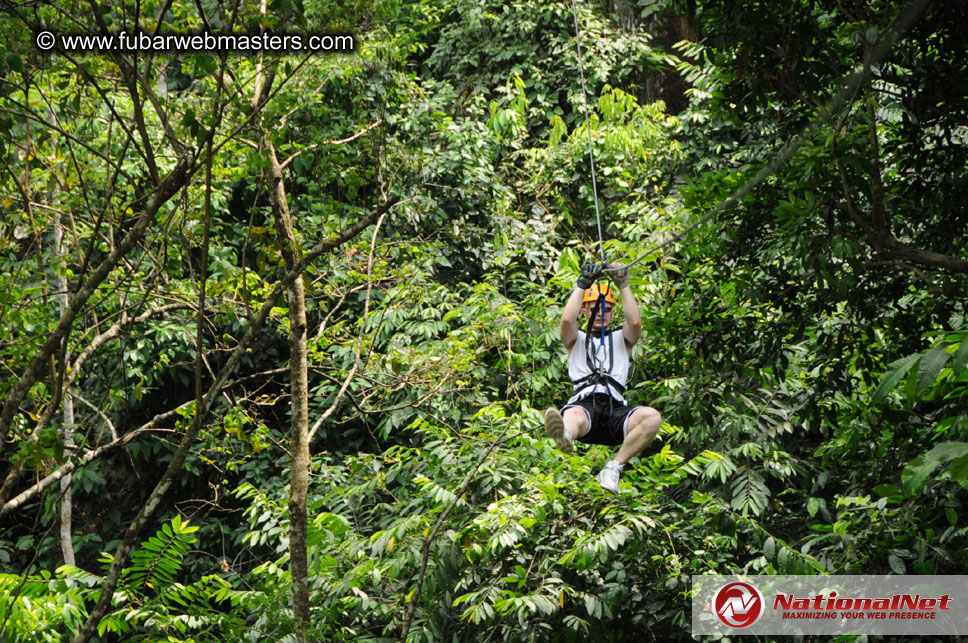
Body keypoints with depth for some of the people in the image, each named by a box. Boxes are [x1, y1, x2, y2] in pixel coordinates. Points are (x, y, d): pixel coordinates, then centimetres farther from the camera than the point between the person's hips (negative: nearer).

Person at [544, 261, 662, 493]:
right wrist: (582, 284, 3)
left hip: (616, 409, 2)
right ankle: (565, 435, -77)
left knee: (652, 416, -31)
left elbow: (635, 322, 5)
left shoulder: (622, 339, 29)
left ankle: (614, 467, -32)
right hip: (584, 405, -2)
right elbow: (567, 319, 3)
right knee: (572, 416, -40)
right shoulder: (577, 339, 28)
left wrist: (623, 285, 4)